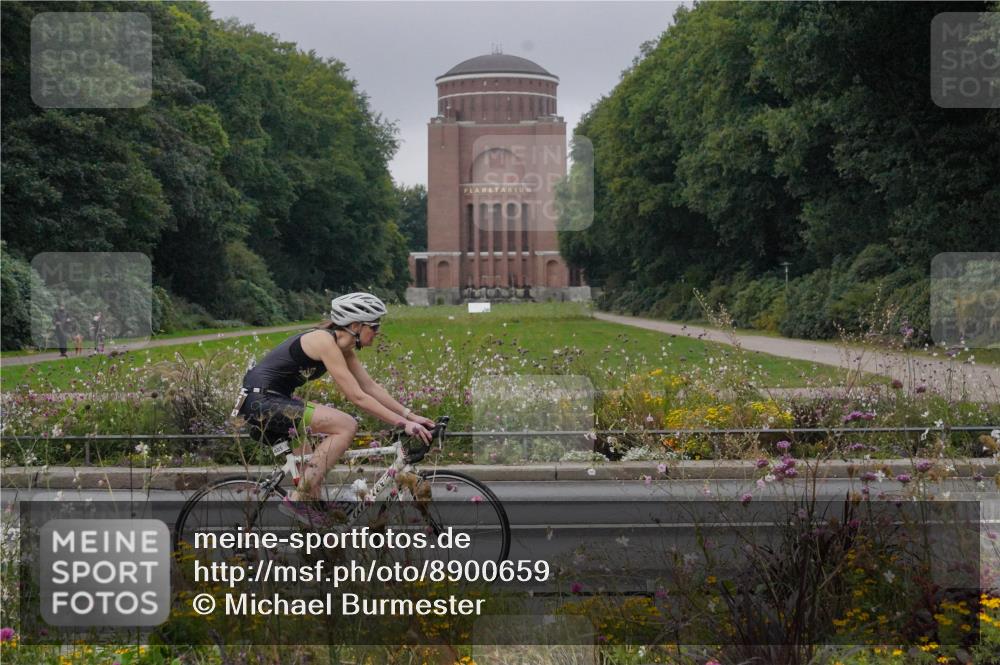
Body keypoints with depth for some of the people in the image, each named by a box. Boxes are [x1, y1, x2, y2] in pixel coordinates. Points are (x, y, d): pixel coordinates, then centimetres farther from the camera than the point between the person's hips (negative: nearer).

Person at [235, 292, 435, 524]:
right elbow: (358, 397, -21)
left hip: (270, 401, 10)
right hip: (261, 400, -10)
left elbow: (371, 387, 13)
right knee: (346, 426, -17)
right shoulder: (325, 341, -18)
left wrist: (410, 414, 5)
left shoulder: (344, 347, 10)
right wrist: (403, 423, -20)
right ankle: (298, 499, -15)